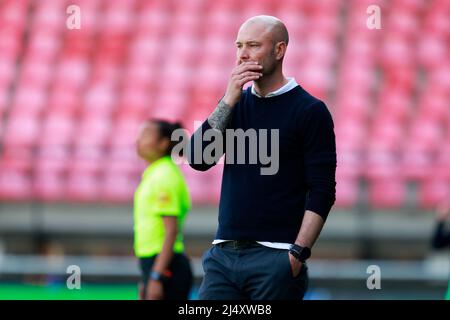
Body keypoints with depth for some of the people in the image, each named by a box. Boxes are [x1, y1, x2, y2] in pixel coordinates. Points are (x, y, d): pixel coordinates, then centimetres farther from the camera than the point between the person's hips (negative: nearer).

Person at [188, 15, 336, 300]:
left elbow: (322, 191, -7)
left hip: (275, 256, -5)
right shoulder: (237, 103, 13)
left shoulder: (309, 110, -3)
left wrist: (298, 253, -15)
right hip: (224, 254, 5)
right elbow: (198, 159, 0)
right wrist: (229, 99, -7)